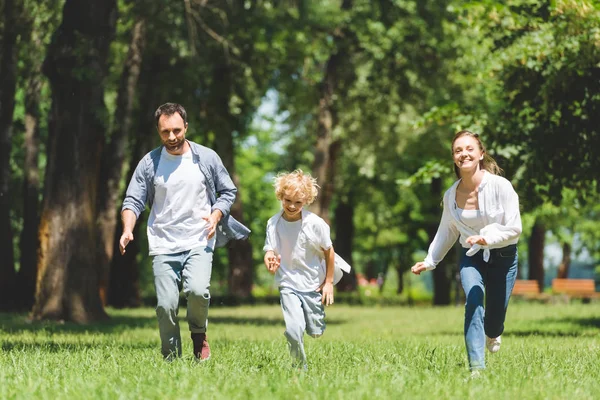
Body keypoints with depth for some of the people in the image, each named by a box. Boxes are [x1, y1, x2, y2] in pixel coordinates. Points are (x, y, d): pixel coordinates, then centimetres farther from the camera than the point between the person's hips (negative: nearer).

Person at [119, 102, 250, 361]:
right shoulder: (149, 163, 3)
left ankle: (199, 335, 5)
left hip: (199, 243, -1)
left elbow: (228, 191, 15)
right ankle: (171, 360, 9)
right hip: (163, 247, 1)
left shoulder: (207, 158, 4)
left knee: (198, 291, -25)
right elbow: (133, 200, 3)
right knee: (166, 305, -7)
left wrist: (216, 215, -4)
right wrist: (127, 230, -15)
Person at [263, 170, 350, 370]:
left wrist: (329, 282, 1)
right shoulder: (274, 223, -9)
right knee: (294, 331, -18)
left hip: (313, 284, 0)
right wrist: (269, 261, -35)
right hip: (288, 284, 0)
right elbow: (269, 251, -10)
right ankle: (299, 367, 5)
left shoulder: (315, 223, -14)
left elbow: (328, 251, -2)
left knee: (316, 332, 11)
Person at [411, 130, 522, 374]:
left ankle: (492, 334, 45)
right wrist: (430, 261, 8)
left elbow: (514, 228, -16)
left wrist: (488, 237, -32)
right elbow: (446, 232, 11)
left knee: (494, 319, 4)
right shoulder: (451, 196, -5)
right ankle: (476, 368, -24)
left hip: (503, 256, -2)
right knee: (473, 301, -24)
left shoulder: (500, 186, -17)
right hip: (471, 256, 2)